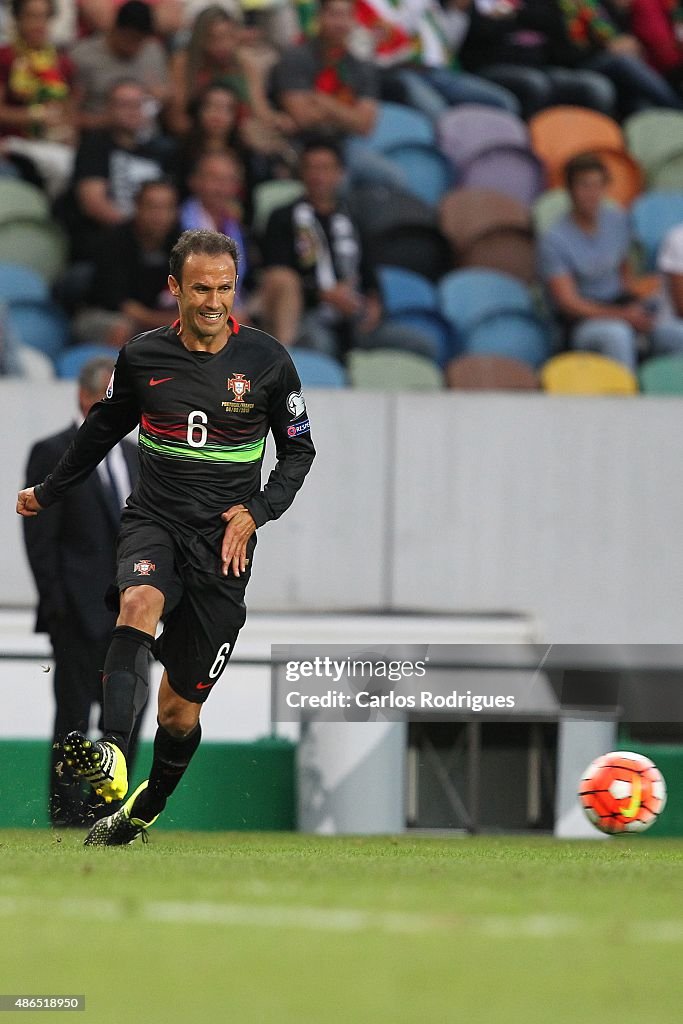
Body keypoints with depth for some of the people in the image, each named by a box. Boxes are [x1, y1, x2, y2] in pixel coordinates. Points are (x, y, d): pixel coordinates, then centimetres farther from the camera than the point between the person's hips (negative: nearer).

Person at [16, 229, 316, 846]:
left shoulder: (267, 361, -3)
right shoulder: (143, 357, 1)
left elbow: (299, 450, 7)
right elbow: (104, 429, 20)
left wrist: (257, 511, -9)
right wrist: (49, 493, 30)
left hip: (222, 545, 0)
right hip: (153, 523, 0)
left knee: (180, 709, 3)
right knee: (140, 601, -36)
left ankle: (144, 811, 31)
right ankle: (112, 757, -55)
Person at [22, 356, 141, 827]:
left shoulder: (133, 456, 16)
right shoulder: (53, 453, -3)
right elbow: (39, 536, -8)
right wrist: (55, 603, -14)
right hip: (80, 611, -6)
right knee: (74, 716, -4)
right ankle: (68, 816, -1)